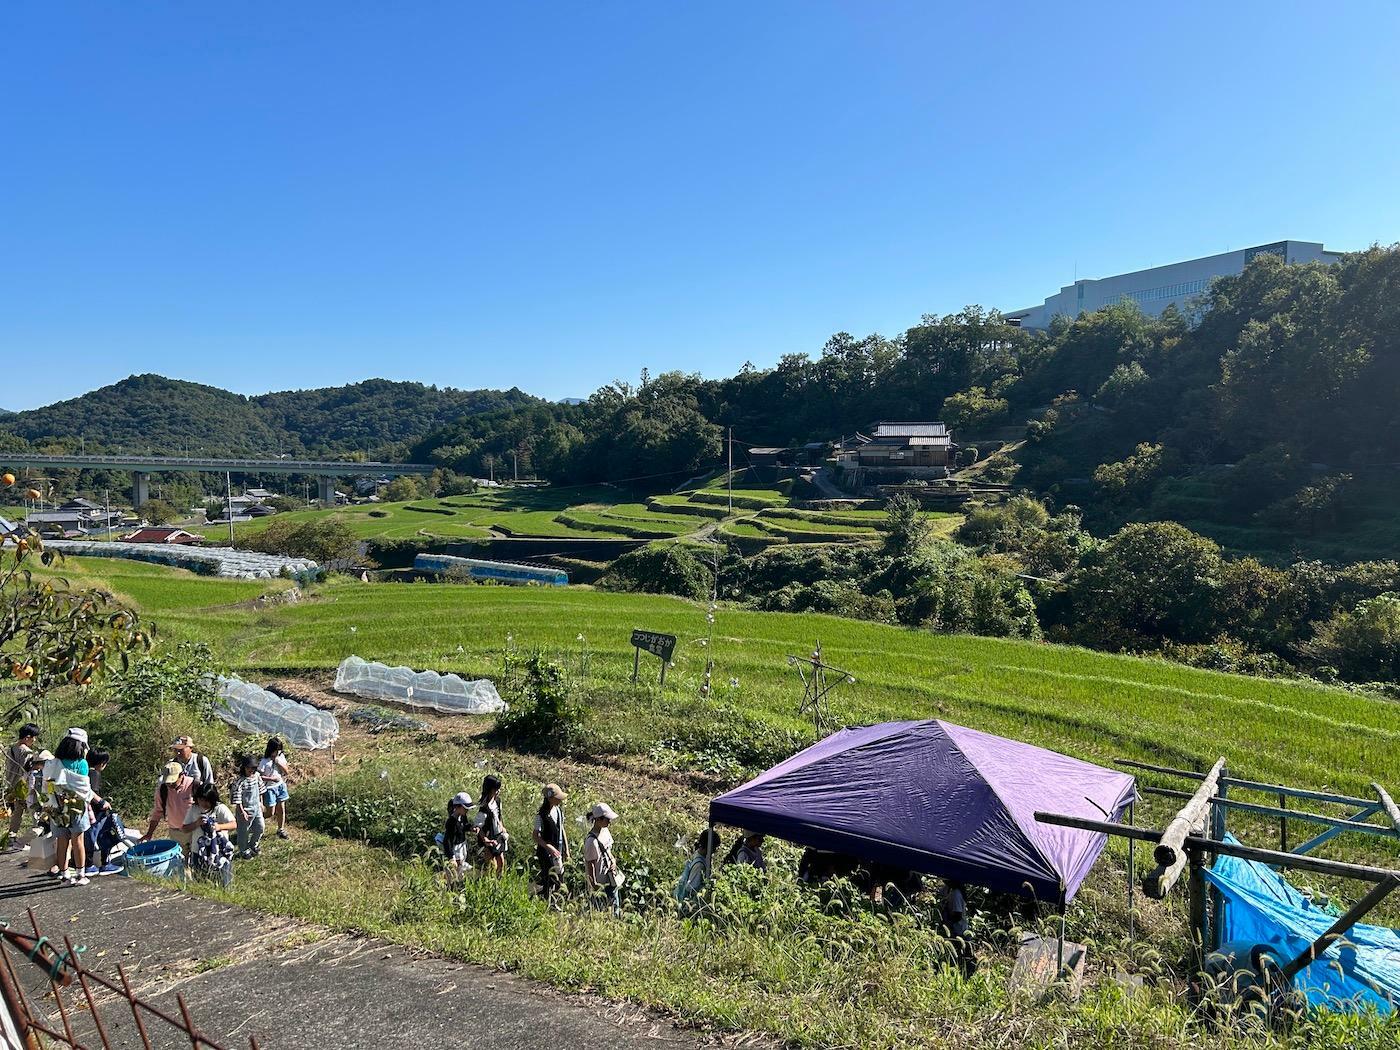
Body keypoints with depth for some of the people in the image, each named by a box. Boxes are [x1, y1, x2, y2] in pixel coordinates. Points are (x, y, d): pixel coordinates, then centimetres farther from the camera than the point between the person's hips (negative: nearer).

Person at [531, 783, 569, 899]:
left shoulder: (559, 810, 1)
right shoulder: (541, 816, -19)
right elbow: (536, 836, -18)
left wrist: (566, 850, 12)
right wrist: (550, 848, -28)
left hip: (558, 850, 7)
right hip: (546, 852, -7)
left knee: (559, 882, 12)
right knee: (548, 880, -1)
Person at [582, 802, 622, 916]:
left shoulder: (605, 831, -1)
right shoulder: (592, 841, -27)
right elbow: (589, 864, -19)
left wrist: (613, 861, -4)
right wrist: (593, 884, -13)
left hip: (610, 876, 8)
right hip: (600, 881, -8)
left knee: (616, 905, 18)